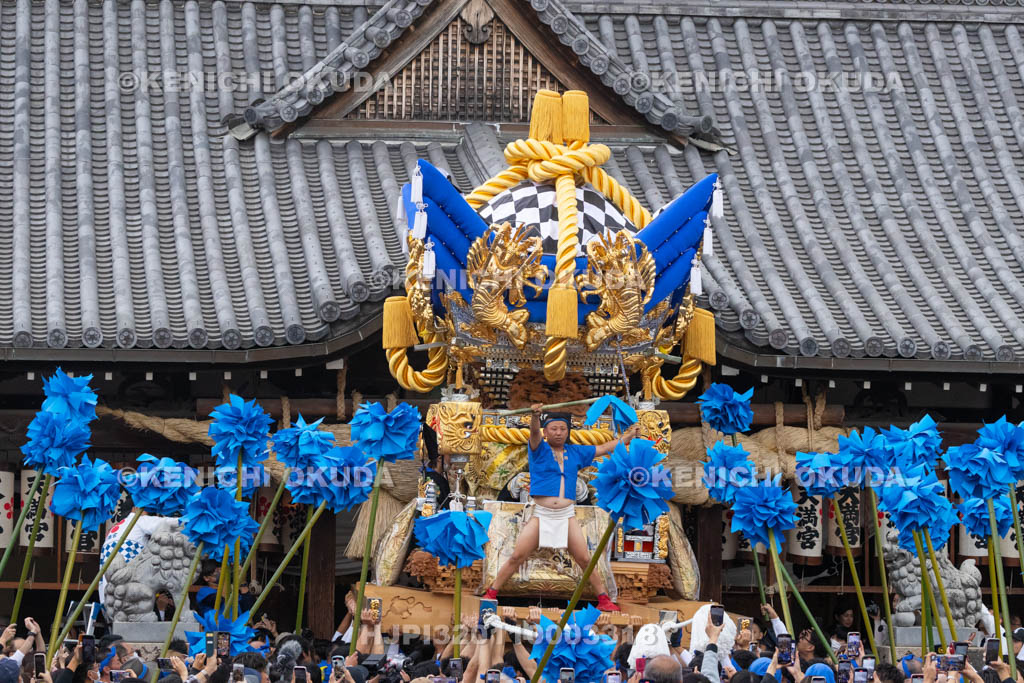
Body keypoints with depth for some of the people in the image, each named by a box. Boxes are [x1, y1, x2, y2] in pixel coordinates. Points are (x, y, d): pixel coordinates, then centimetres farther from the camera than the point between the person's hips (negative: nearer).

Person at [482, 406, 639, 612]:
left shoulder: (575, 453, 13)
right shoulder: (540, 449, 1)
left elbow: (604, 448, 24)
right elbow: (534, 433, -20)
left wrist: (627, 437, 24)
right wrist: (535, 416, -41)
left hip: (567, 515, 3)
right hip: (541, 515, -3)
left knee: (585, 560, 1)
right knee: (517, 557, -4)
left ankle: (603, 599, 9)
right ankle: (492, 593, 4)